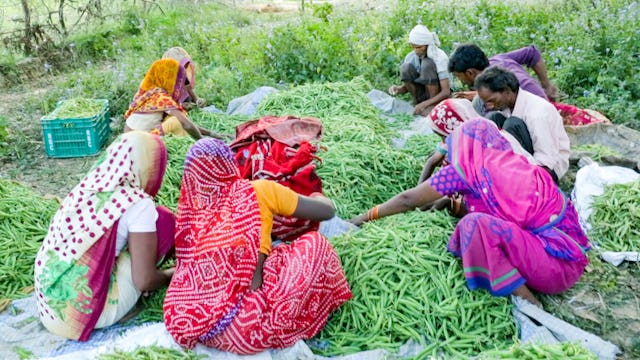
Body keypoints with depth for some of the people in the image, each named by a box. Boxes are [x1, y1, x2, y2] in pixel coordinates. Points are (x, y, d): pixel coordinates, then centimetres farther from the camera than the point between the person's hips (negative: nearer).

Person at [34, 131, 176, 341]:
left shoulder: (89, 185, 6)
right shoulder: (137, 203, -15)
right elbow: (144, 281, -13)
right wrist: (174, 275, 8)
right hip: (89, 309, -7)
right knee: (163, 220, -2)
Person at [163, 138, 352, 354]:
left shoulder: (190, 206, 11)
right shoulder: (258, 191, 0)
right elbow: (328, 210, 10)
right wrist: (317, 196, 32)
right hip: (242, 328, -6)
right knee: (314, 244, 9)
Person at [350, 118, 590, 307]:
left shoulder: (468, 167, -6)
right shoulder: (514, 163, 14)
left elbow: (408, 199, 3)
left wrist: (366, 216, 15)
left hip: (558, 262, -8)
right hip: (571, 253, 8)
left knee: (476, 224, -22)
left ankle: (527, 303, -11)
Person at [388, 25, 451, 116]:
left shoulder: (440, 57, -21)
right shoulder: (410, 57, -8)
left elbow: (446, 92, -25)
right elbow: (406, 87, 1)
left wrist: (424, 104, -38)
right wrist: (399, 89, -24)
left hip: (438, 96, -4)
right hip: (423, 94, 4)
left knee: (427, 64, -29)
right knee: (406, 67, -22)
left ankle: (433, 106, -20)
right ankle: (416, 101, -5)